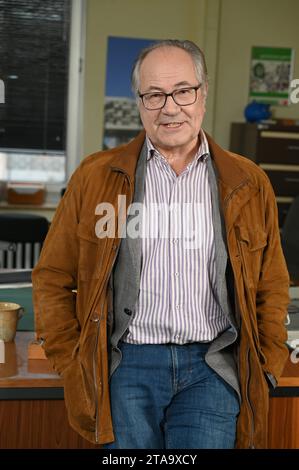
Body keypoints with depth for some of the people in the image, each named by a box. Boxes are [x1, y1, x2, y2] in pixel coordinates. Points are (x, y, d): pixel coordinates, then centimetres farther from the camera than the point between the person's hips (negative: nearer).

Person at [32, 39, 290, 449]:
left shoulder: (248, 184, 7)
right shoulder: (96, 177, 3)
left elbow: (271, 288, 12)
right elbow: (53, 279, 6)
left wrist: (265, 367, 5)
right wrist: (72, 365, 2)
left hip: (211, 369, 1)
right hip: (127, 366, 0)